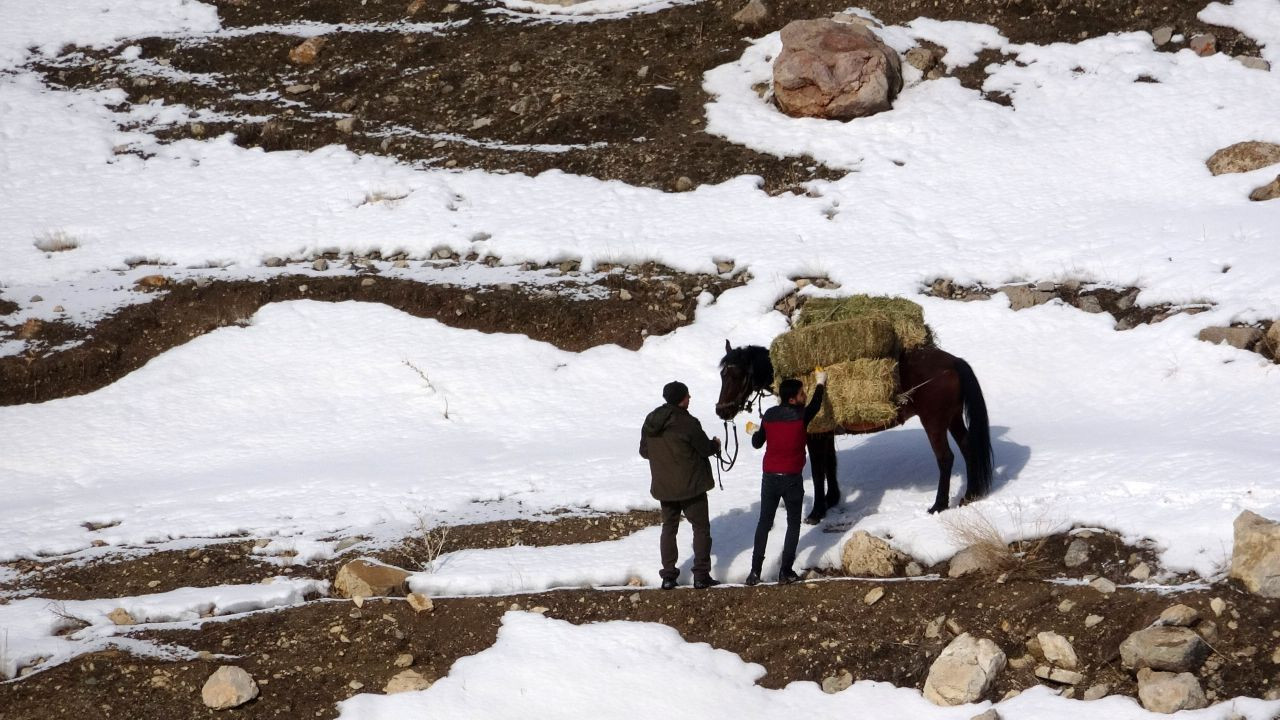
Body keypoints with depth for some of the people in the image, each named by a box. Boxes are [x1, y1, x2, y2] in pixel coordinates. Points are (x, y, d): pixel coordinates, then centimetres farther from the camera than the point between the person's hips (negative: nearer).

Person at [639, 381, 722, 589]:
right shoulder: (687, 423, -20)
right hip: (690, 485, -5)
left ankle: (668, 576, 11)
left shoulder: (650, 421, 1)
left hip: (664, 486, 5)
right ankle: (701, 575, 2)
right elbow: (705, 448, -12)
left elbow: (644, 451, 9)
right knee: (701, 527, 6)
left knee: (669, 527, 15)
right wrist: (715, 444, 10)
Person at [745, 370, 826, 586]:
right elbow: (815, 405, 10)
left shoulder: (769, 416, -3)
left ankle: (755, 571, 10)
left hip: (770, 478, 3)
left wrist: (754, 432, 31)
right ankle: (785, 572, 6)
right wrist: (821, 384, 26)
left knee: (764, 522, 13)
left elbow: (757, 443, 8)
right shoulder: (801, 416, -12)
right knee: (793, 524, 11)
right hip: (792, 479, -3)